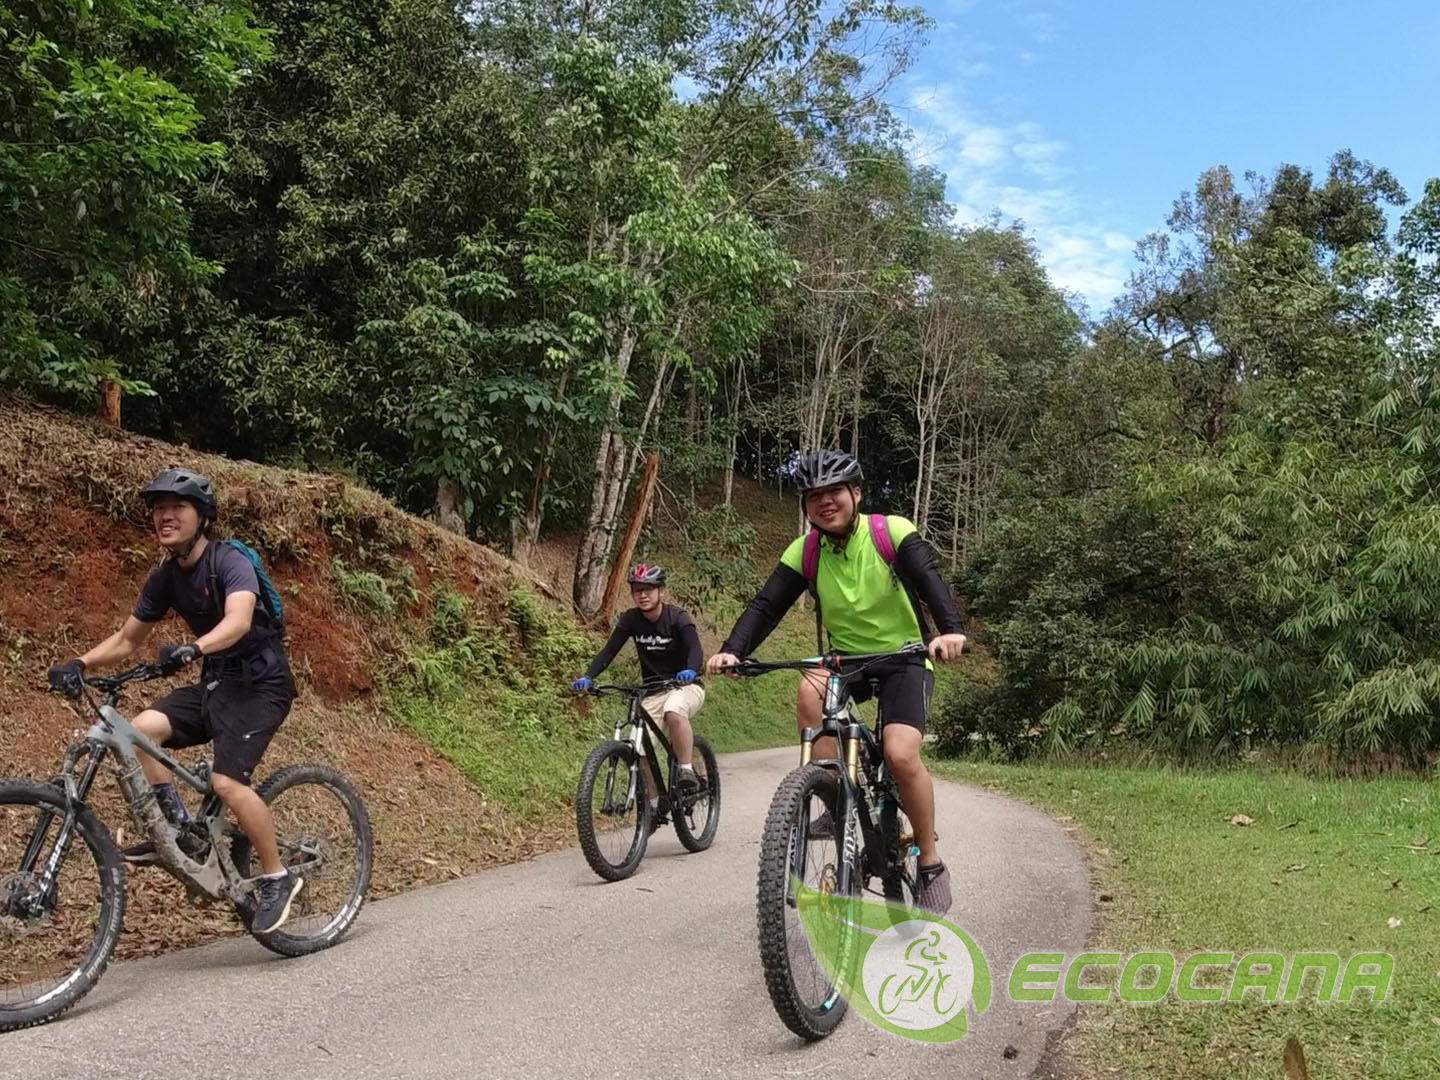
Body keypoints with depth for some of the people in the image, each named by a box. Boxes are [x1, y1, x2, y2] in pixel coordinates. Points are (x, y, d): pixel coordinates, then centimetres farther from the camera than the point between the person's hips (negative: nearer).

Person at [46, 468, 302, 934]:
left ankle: (278, 878, -4)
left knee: (226, 780, -21)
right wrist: (80, 663, -7)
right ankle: (179, 831, 0)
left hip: (258, 683, -7)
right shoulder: (164, 578, 5)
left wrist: (192, 649, -53)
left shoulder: (230, 562, -17)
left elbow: (238, 620, -35)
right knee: (141, 729, -16)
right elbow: (127, 638, 11)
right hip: (214, 683, 7)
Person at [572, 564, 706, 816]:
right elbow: (609, 650, -11)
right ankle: (654, 802, 11)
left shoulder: (678, 618, -15)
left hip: (686, 685, -4)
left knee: (674, 713, -38)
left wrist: (690, 671, -52)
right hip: (653, 691, 4)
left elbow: (695, 649, -29)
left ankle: (686, 771, -23)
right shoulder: (631, 620, -4)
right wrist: (587, 677, -28)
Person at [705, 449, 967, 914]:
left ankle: (931, 864, -3)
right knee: (810, 690, -31)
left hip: (904, 658, -3)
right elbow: (766, 605, -15)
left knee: (900, 754, -25)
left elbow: (930, 579, -29)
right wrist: (732, 650, -32)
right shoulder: (803, 552, -7)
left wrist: (950, 629, -49)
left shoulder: (892, 532, -16)